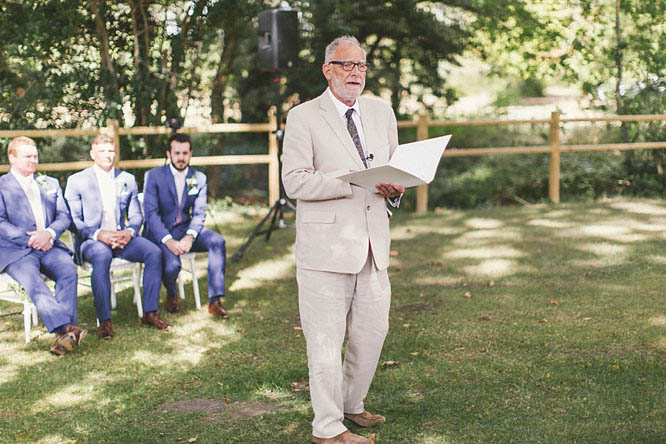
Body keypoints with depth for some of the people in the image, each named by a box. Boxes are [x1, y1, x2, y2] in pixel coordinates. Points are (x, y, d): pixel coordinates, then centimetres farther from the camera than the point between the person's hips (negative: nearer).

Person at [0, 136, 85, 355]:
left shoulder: (50, 183, 23)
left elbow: (64, 217, 13)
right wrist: (30, 239, -14)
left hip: (49, 246, 3)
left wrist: (49, 233, -9)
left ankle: (64, 334, -36)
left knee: (69, 270, -28)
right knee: (31, 280, -33)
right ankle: (67, 328, -46)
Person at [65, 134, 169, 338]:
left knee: (154, 252, -24)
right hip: (90, 240, -4)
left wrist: (129, 232, -9)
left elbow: (136, 215, 15)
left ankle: (149, 313, -16)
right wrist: (98, 234, -20)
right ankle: (104, 320, -35)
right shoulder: (76, 181, 4)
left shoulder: (127, 180, 15)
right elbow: (73, 220, -3)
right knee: (102, 256, -39)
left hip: (122, 236, 4)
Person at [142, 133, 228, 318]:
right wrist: (168, 241, -26)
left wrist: (189, 237, -20)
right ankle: (171, 294, 6)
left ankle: (214, 301, -20)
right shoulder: (153, 176, -5)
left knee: (218, 241, -24)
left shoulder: (199, 178, 6)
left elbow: (199, 213, 1)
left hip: (185, 229, 4)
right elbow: (151, 213, -12)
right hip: (159, 233, -4)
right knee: (172, 263, -32)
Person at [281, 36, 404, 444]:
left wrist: (395, 187, -2)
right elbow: (295, 181, -14)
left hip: (373, 243, 6)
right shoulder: (304, 118, -5)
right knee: (326, 339, -1)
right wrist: (354, 181, -22)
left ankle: (352, 404, 34)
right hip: (326, 245, -6)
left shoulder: (381, 112, 14)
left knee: (373, 331, 13)